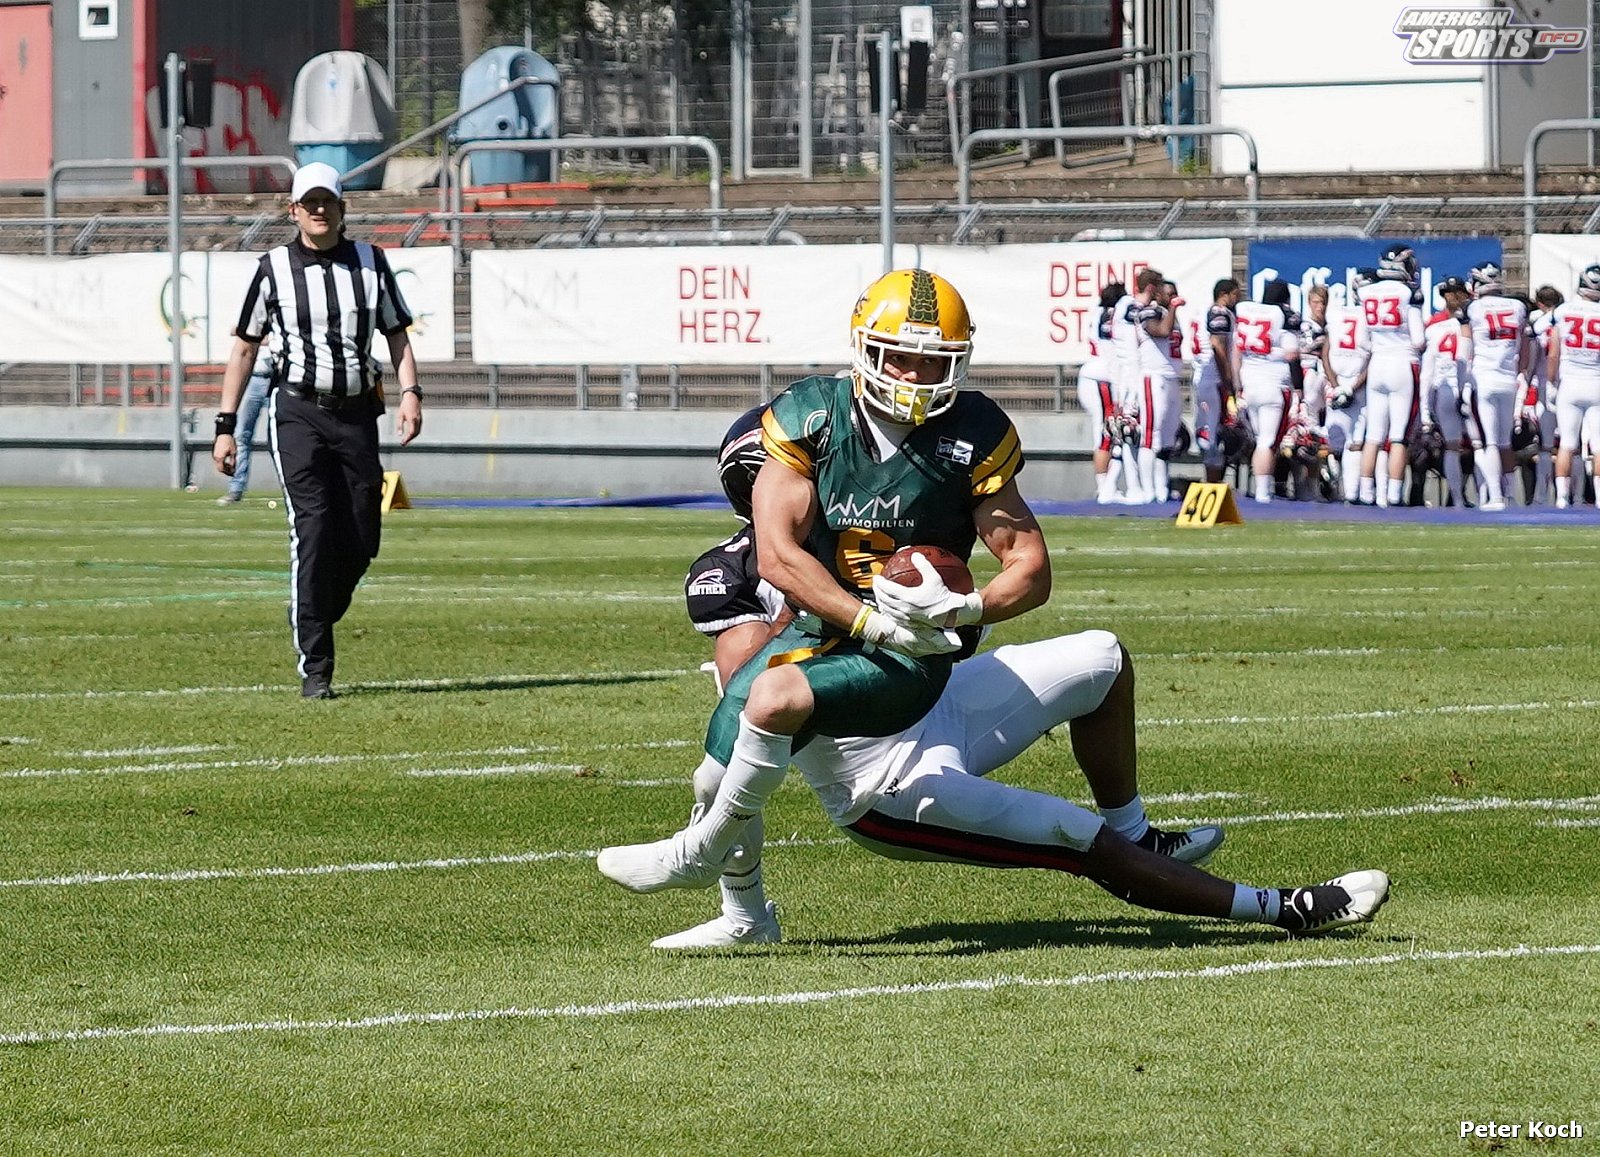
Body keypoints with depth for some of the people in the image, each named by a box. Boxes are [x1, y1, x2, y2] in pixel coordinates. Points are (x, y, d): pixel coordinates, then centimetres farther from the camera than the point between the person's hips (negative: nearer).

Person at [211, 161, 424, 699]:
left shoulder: (370, 262, 9)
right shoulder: (274, 268, 3)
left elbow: (396, 334, 12)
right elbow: (245, 347, 8)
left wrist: (410, 392, -6)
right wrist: (226, 426, 5)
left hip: (357, 413, 3)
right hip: (298, 412, -3)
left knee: (360, 542, 1)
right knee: (313, 531, -14)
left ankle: (311, 620, 30)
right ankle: (315, 669, -13)